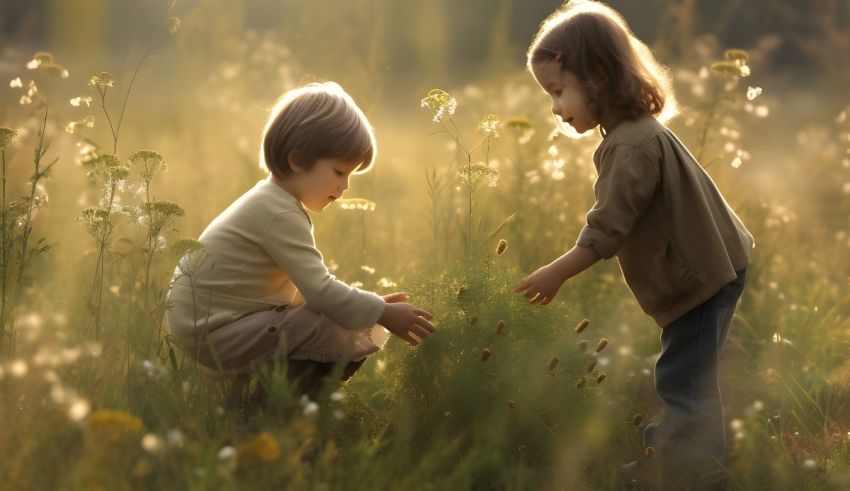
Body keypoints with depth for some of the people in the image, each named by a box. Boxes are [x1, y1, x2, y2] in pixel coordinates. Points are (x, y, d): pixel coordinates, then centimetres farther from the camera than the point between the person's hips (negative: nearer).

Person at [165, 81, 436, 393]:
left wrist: (372, 305, 8)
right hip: (216, 330, -11)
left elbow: (307, 285, 16)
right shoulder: (280, 215, -19)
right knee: (352, 335, -19)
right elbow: (320, 291, -24)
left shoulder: (271, 201, 13)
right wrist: (383, 314, -15)